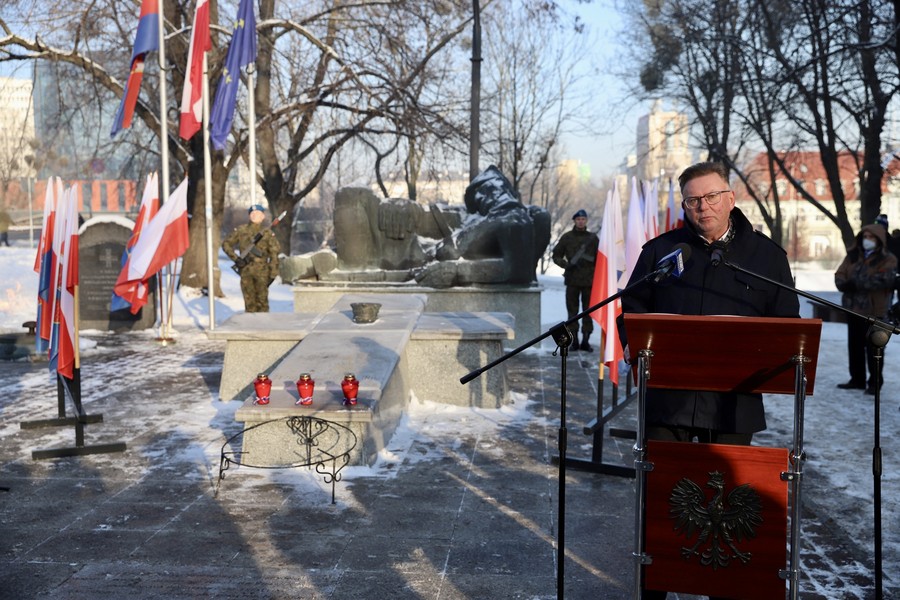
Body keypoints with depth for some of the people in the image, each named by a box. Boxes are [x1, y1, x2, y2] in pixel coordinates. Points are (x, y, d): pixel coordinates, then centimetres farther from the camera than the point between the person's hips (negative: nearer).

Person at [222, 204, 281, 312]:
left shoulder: (268, 233, 2)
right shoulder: (241, 230, 8)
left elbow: (274, 254, 1)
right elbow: (226, 243, 15)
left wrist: (273, 273, -4)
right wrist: (235, 258, 1)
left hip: (262, 271, -2)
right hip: (245, 270, 2)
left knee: (262, 299, -1)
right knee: (249, 299, 6)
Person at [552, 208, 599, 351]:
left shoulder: (593, 238, 8)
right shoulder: (567, 237, 5)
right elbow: (556, 255, 7)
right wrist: (565, 264, -10)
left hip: (589, 280, 1)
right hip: (572, 280, -1)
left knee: (588, 311, 3)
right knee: (572, 311, 1)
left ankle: (585, 341, 8)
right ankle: (574, 340, 7)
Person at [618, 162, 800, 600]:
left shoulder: (767, 256, 8)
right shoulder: (660, 250, 9)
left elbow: (786, 326, 7)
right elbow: (632, 309, 11)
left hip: (733, 403, 0)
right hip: (668, 396, 0)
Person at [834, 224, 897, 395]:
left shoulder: (888, 259, -5)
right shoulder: (852, 256, 12)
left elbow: (884, 280, -20)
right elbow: (839, 275, 5)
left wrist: (856, 283, -24)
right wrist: (845, 284, -19)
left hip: (874, 310, -6)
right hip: (853, 307, 6)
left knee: (873, 347, -3)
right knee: (855, 344, 13)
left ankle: (875, 382, 6)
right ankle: (857, 379, 23)